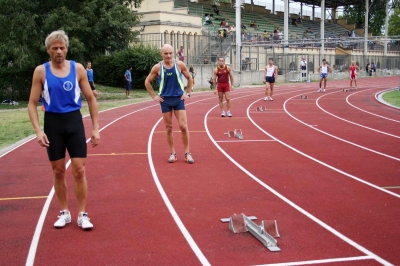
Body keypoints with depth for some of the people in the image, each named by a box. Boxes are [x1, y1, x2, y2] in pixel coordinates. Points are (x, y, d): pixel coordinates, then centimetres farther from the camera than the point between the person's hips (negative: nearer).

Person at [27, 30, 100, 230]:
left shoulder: (77, 68, 0)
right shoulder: (41, 71, -2)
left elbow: (91, 99, 5)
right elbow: (32, 103, -1)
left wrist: (95, 128, 0)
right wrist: (38, 130, -14)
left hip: (74, 121, 0)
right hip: (53, 123, 0)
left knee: (79, 170, -3)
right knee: (58, 171, 8)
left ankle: (82, 214, 9)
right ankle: (64, 213, 22)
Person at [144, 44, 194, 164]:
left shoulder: (180, 65, -4)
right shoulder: (157, 67, -4)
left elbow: (190, 78, 9)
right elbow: (147, 82, 7)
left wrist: (188, 93, 3)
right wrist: (154, 96, 2)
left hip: (179, 99, 0)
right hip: (165, 100, 1)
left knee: (183, 126, -6)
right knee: (168, 128, 6)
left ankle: (187, 153, 5)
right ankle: (172, 153, 16)